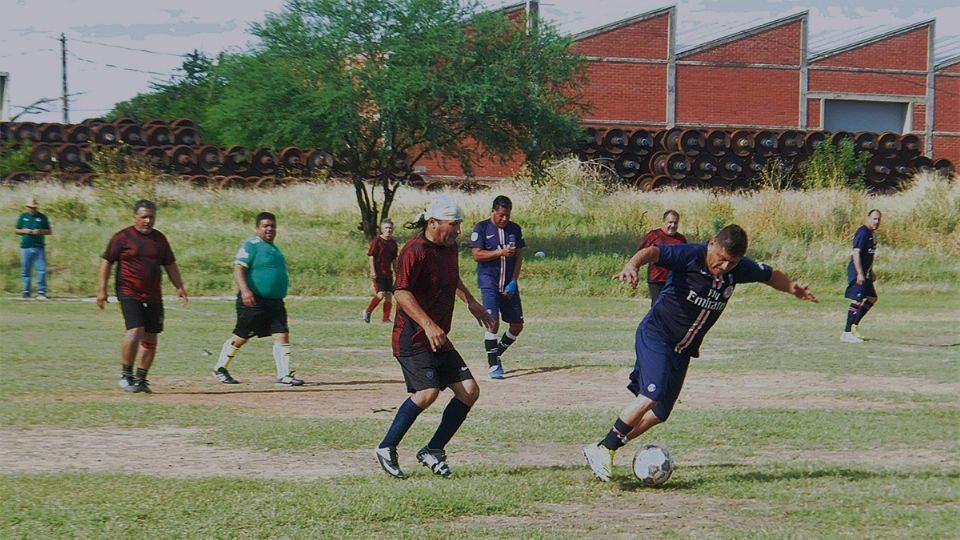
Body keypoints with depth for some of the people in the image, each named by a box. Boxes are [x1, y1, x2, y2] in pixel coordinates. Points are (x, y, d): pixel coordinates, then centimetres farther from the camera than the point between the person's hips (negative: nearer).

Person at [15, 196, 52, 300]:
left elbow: (48, 231, 10)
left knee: (41, 270, -8)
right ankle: (26, 291, 12)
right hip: (26, 247, 1)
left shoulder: (42, 217, 8)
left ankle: (41, 292, -6)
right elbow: (16, 230, 14)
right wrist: (24, 231, -6)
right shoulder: (23, 216, 10)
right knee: (25, 271, 4)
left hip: (39, 247, -1)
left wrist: (40, 231, -9)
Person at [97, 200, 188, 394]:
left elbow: (170, 265, 20)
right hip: (129, 293, -5)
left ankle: (140, 379, 15)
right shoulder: (123, 237, -3)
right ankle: (125, 375, -7)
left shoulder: (159, 238, 12)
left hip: (153, 297, 5)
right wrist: (102, 289, -4)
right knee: (135, 331, -20)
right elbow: (106, 261, 1)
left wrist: (179, 286, 9)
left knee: (151, 338, 4)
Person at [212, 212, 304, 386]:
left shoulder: (272, 248, 19)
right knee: (241, 337, 1)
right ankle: (220, 369, 17)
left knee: (282, 335, -5)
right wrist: (245, 291, -32)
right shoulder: (251, 245, -9)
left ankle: (284, 375, -7)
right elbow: (238, 269, -19)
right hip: (253, 301, -8)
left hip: (275, 302, 8)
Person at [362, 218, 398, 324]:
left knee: (389, 296, 2)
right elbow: (371, 256, -9)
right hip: (378, 273, -6)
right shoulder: (377, 241, -6)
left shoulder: (393, 243, 12)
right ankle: (367, 311, 4)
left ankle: (386, 318, 9)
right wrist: (373, 271, -16)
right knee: (380, 294, -16)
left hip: (388, 273, 6)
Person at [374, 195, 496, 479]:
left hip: (438, 339, 9)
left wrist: (471, 303, 28)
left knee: (469, 391, 2)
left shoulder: (450, 248, 11)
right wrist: (428, 325, -32)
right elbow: (401, 293, -24)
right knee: (428, 392, -25)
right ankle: (386, 449, -9)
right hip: (412, 338, -9)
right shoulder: (415, 251, -16)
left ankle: (433, 450, 10)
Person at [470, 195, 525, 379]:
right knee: (493, 321, -16)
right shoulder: (481, 228, -3)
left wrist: (513, 282, -3)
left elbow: (519, 257, 7)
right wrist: (500, 252, -22)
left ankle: (497, 354, 23)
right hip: (489, 282, -5)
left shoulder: (514, 229, 8)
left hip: (510, 284, 5)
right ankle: (493, 364, -9)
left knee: (517, 324, 3)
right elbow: (476, 254, -11)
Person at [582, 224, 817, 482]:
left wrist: (792, 287, -2)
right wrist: (632, 266, -57)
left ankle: (604, 451, 15)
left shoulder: (739, 269, -2)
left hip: (682, 351, 7)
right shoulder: (689, 256, -21)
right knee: (652, 395, -25)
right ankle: (602, 450, -16)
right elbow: (653, 252, -36)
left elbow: (770, 275, 16)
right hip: (655, 336, -7)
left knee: (660, 413, 4)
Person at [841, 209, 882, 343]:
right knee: (857, 301, -11)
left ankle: (854, 325, 21)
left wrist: (871, 272, 27)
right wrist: (859, 274, -26)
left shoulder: (872, 234, 15)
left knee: (872, 298, 15)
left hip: (865, 273, 10)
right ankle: (847, 333, -10)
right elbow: (856, 253, -22)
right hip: (857, 273, -10)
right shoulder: (862, 233, -16)